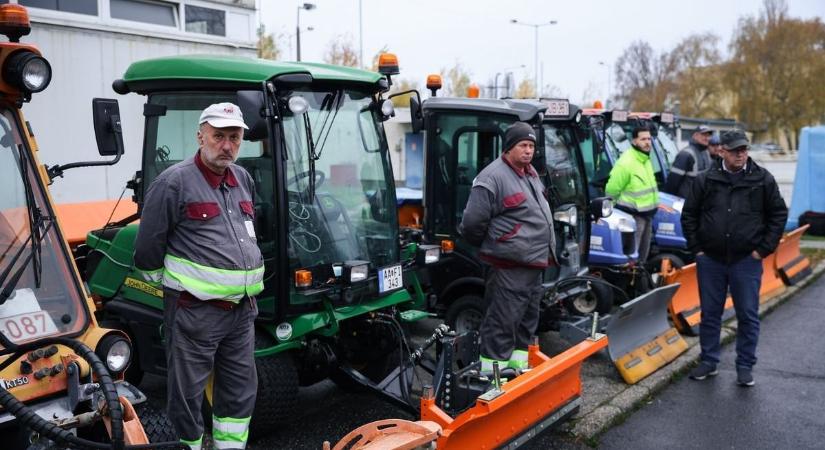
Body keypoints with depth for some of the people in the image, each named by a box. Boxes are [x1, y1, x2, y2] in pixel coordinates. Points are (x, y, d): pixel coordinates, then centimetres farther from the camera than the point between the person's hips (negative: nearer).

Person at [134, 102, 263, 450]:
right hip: (194, 309, -7)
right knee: (188, 392, 5)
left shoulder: (244, 180, 11)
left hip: (242, 308, 7)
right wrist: (164, 282, 5)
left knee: (241, 388, 16)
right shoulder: (174, 182, -11)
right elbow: (149, 245, -6)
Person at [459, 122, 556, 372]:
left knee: (528, 317, 17)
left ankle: (518, 362, 30)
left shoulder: (530, 174, 15)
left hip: (534, 263, 10)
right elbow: (473, 222, -17)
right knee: (503, 321, -5)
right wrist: (488, 245, -1)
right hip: (509, 267, -9)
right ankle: (492, 370, 3)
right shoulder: (493, 177, -15)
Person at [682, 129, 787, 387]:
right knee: (710, 314, 10)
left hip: (747, 260, -1)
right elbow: (689, 215, 9)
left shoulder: (763, 180, 0)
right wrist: (696, 248, 2)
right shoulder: (706, 180, 2)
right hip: (710, 260, 1)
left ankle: (745, 366, 18)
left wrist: (763, 249, -2)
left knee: (748, 316, 5)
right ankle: (709, 362, 23)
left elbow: (779, 215, 5)